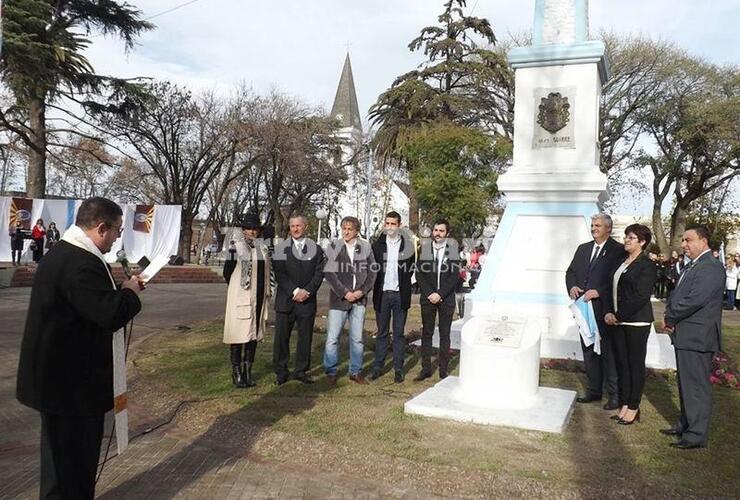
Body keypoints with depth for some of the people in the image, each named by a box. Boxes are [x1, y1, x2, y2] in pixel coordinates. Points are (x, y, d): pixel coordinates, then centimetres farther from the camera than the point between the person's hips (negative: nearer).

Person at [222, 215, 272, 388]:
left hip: (258, 297, 5)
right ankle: (236, 373, 10)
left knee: (254, 333, 9)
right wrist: (239, 287, 9)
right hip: (241, 297, -5)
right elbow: (227, 273, 0)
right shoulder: (236, 247, -6)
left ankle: (248, 372, 18)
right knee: (239, 333, 0)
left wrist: (266, 290, 10)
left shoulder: (263, 247, 9)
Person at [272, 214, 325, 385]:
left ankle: (301, 371, 18)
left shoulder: (316, 249, 8)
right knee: (281, 337, 2)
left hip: (307, 301, 1)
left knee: (305, 337, 6)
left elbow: (319, 273, 1)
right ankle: (281, 372, 13)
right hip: (285, 300, -1)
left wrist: (307, 291, -12)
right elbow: (279, 274, -4)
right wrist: (294, 291, -14)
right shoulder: (281, 248, 4)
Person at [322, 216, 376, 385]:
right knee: (332, 338, -1)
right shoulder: (334, 247, -1)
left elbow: (372, 272, 6)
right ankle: (331, 372, 13)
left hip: (359, 299, 2)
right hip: (339, 299, -2)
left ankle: (355, 372, 21)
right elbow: (329, 273, -5)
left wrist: (362, 291, -6)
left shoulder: (365, 248, 4)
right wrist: (344, 292, -11)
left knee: (357, 338, 9)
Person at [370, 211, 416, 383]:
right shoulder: (377, 245, 5)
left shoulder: (408, 245, 2)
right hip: (382, 294, 1)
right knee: (382, 332, 8)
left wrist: (402, 284, 0)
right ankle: (378, 367, 15)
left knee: (399, 333, 5)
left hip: (400, 295, -1)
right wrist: (377, 287, 1)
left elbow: (410, 269, 5)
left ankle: (398, 369, 11)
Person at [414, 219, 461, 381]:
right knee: (426, 333, 5)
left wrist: (439, 294, -12)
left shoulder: (453, 250, 0)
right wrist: (429, 293, -9)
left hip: (446, 299, -1)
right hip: (428, 298, 1)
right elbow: (419, 274, 2)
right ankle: (426, 368, 13)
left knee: (445, 335, 5)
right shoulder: (424, 248, 4)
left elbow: (455, 276, -5)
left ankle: (443, 370, 12)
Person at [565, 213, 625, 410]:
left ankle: (614, 394, 11)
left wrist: (599, 292, -22)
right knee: (589, 351, 14)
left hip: (605, 310, -6)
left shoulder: (618, 250, -6)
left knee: (608, 352, 0)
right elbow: (570, 272, 15)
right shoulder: (583, 248, 15)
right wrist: (572, 286, -4)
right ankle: (594, 390, 25)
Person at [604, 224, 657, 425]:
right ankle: (624, 404, 18)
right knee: (621, 363, 10)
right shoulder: (621, 262, 13)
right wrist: (608, 312, 0)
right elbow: (611, 289, 14)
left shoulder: (647, 266, -9)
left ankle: (633, 408, 11)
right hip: (617, 321, 7)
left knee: (636, 364, 2)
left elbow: (640, 297, -16)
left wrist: (618, 316, -14)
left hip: (636, 322, -7)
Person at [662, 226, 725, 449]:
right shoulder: (692, 266, 16)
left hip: (697, 338, -10)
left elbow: (694, 300, -25)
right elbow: (677, 294, 19)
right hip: (685, 336, 10)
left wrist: (670, 319, -13)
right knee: (685, 384, 19)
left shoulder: (711, 267, -17)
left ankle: (697, 435, 7)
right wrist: (670, 317, 2)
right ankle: (685, 424, 32)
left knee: (697, 386, -2)